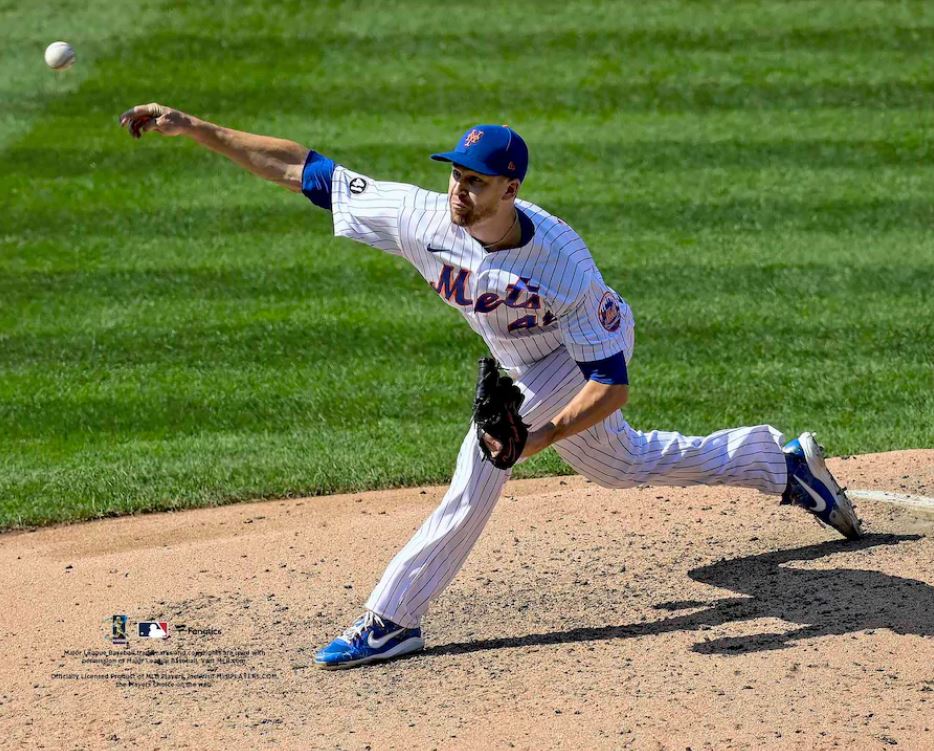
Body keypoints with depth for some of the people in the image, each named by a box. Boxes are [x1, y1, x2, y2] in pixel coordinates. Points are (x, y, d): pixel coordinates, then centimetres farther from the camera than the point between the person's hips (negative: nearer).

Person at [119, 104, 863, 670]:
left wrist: (542, 435, -48)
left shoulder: (563, 265, -40)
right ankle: (782, 462, 42)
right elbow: (304, 170, -28)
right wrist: (190, 126, -32)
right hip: (526, 362, 7)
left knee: (481, 469, -22)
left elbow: (612, 383, -34)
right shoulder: (423, 216, -29)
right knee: (624, 466, 23)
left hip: (571, 358, -7)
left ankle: (394, 619, -12)